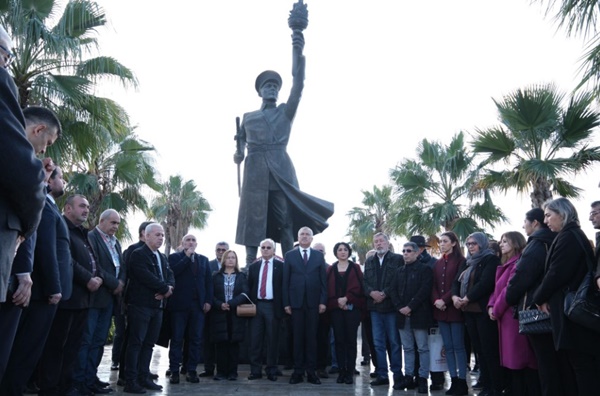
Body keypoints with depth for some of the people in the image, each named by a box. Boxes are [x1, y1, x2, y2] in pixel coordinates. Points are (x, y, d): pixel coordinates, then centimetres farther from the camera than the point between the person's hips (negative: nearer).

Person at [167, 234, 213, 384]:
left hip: (198, 304, 3)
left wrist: (208, 301, -1)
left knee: (196, 339, 3)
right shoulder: (174, 257, 7)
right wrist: (187, 256, -10)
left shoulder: (204, 259, 15)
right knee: (177, 339, 2)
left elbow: (209, 281, 9)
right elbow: (172, 273, -13)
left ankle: (191, 370, 11)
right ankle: (174, 371, 8)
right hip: (179, 304, -3)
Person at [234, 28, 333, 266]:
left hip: (281, 170, -1)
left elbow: (298, 85, 2)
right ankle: (250, 267, 4)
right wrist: (238, 153, 1)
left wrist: (298, 53, -9)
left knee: (286, 220, -3)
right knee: (253, 220, -1)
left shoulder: (286, 112, 13)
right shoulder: (248, 117, 19)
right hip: (255, 171, 1)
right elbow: (240, 139, 26)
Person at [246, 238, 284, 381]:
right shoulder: (253, 266, 12)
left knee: (272, 340, 4)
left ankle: (272, 371, 13)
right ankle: (255, 370, 13)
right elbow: (249, 286, 11)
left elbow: (284, 286, -1)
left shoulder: (281, 266, 2)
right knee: (255, 340, 4)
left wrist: (283, 306, -8)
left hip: (273, 306, -3)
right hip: (256, 305, 3)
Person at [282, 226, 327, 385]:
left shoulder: (319, 255, 8)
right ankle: (298, 371, 11)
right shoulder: (290, 255, 7)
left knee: (312, 337, 4)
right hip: (296, 301, 0)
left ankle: (311, 371, 10)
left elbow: (323, 280, 5)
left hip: (313, 302, 0)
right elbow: (286, 281, 4)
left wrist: (323, 301, -3)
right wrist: (286, 302, -2)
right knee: (298, 337, 4)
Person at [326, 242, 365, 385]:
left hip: (352, 308, -1)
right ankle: (341, 371, 9)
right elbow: (328, 289, 3)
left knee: (351, 339, -1)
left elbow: (359, 287, -2)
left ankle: (350, 372, 5)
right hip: (336, 309, 1)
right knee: (339, 340, 2)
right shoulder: (331, 269, 11)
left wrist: (346, 298, -13)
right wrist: (337, 302, -11)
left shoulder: (355, 268, 7)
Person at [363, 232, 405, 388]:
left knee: (394, 342, 1)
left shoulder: (398, 259, 0)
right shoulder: (369, 262, 16)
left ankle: (397, 374, 11)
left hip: (391, 306, -4)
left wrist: (385, 293, -15)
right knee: (378, 343, 7)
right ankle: (381, 375, 15)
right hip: (374, 307, 5)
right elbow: (365, 282, 10)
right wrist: (371, 292, -10)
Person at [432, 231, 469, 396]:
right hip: (440, 310, 6)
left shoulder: (461, 261, -3)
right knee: (448, 347, 8)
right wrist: (436, 300, -6)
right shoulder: (438, 263, 16)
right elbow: (434, 285, 11)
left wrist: (445, 300, -16)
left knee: (458, 346, -3)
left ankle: (462, 382, 4)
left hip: (454, 308, -6)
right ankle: (454, 381, 14)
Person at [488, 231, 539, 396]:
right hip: (505, 317, 10)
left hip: (515, 316, -10)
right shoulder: (505, 264, 20)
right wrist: (491, 306, 0)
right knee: (510, 359, 13)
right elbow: (497, 288, 16)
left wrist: (496, 310, -11)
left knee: (520, 358, -5)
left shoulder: (519, 262, -12)